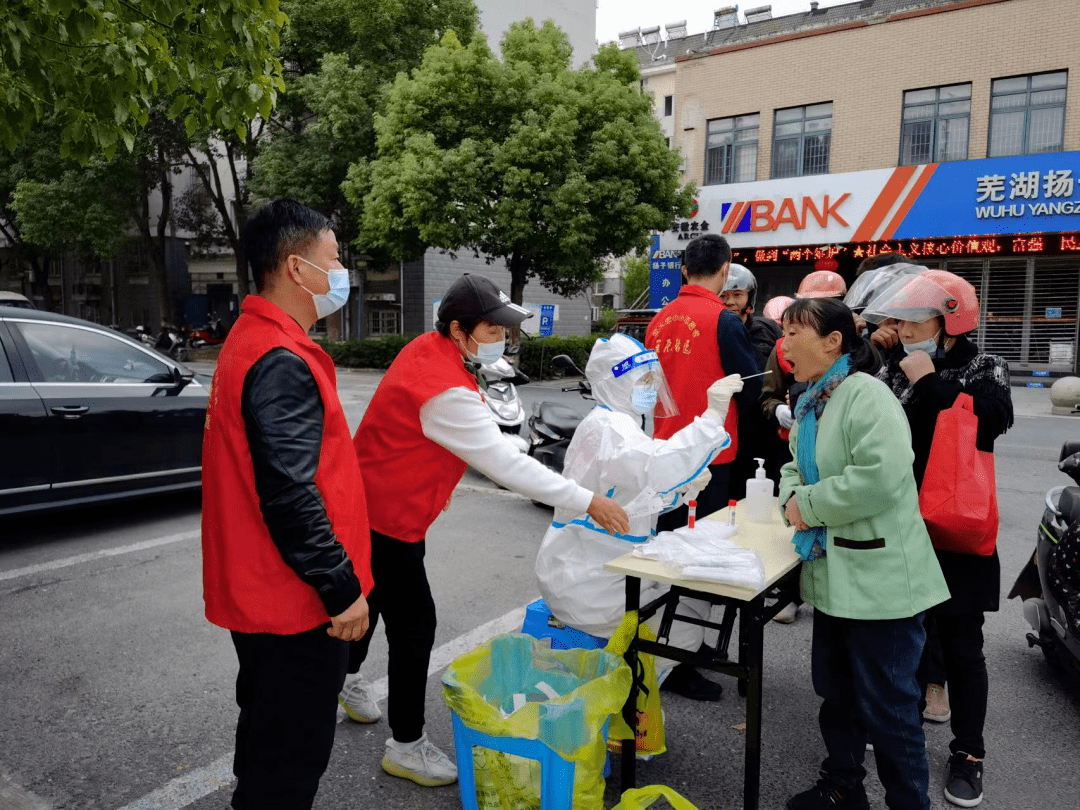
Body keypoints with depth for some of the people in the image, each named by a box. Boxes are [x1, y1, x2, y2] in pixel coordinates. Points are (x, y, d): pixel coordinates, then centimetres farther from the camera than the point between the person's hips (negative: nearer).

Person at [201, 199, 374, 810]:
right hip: (296, 601, -10)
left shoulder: (253, 342, 11)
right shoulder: (282, 364, -24)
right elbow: (290, 494, -28)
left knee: (268, 730, 27)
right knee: (294, 750, 7)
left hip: (260, 592, 11)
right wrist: (341, 588, -21)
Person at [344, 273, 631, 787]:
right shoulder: (444, 391, -31)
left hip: (375, 507, 10)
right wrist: (586, 502, -29)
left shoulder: (427, 350, 0)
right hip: (385, 519, -10)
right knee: (414, 624, -2)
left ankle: (346, 677, 52)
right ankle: (406, 746, 14)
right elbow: (505, 463, -32)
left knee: (374, 598, 27)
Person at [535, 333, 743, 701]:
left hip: (607, 564, 10)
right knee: (684, 632, -5)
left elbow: (637, 495, 17)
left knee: (696, 598, 16)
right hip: (585, 582, -10)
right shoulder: (608, 427, -22)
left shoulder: (619, 422, 13)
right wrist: (712, 415, -43)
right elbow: (657, 468, -43)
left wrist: (683, 487, 0)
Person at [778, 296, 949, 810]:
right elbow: (796, 467, 18)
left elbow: (880, 477, -29)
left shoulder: (867, 395, -18)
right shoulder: (809, 403, 11)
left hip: (879, 579, -9)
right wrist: (792, 497, -4)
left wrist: (809, 505, -18)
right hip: (833, 573, 9)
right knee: (836, 693, 22)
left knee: (887, 707, 4)